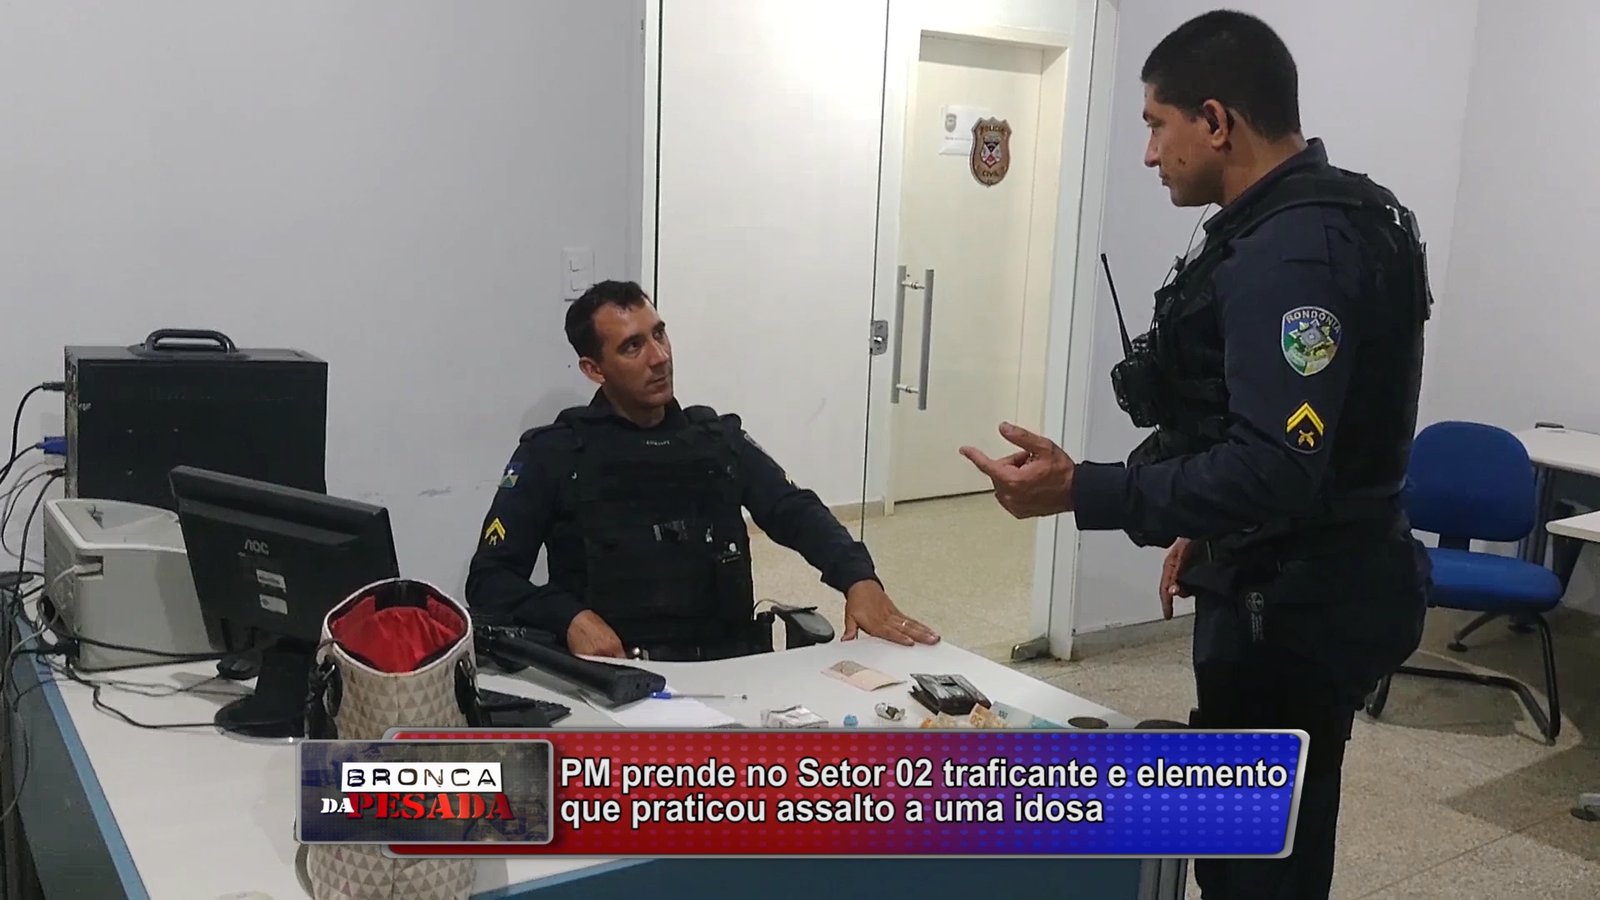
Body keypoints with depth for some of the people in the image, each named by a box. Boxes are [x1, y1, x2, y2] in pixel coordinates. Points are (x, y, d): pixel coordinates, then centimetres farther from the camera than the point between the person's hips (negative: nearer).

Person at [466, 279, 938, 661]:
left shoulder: (719, 437, 15)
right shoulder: (553, 453, 5)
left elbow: (794, 511, 4)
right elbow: (489, 579, 2)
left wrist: (858, 578, -17)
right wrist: (570, 618, -18)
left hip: (730, 661, 3)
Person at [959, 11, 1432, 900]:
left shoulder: (1292, 254, -25)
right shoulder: (1310, 225, 10)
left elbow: (1275, 469, -32)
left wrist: (1082, 491, -33)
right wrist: (1209, 533, 22)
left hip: (1296, 611, -11)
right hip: (1287, 590, 11)